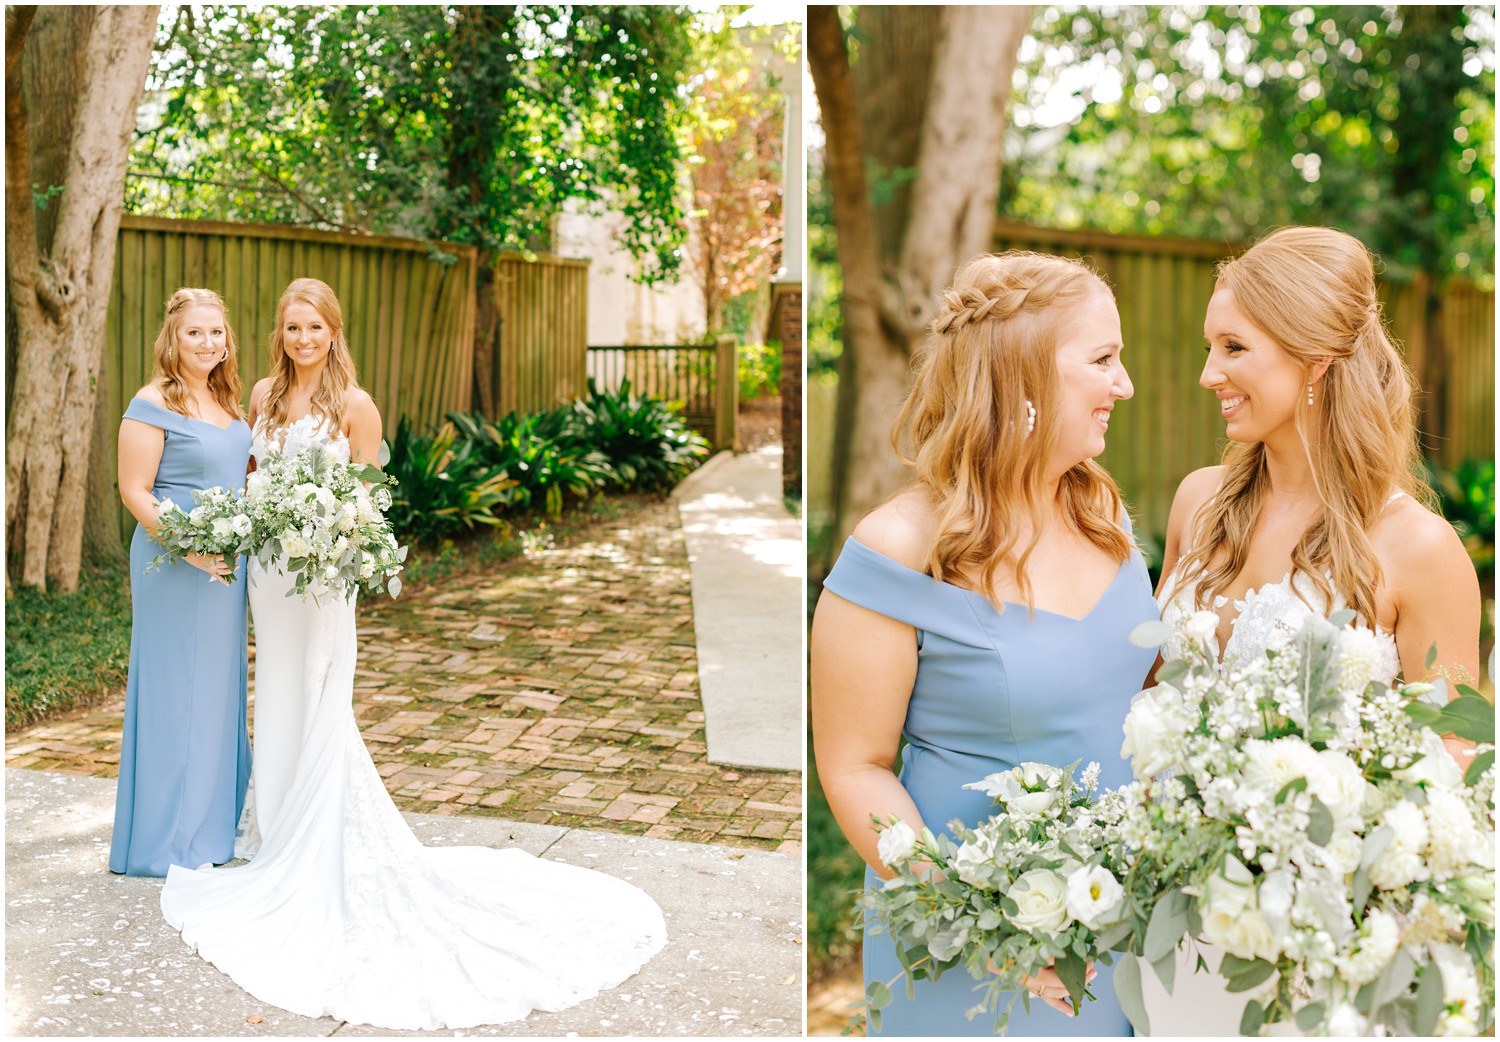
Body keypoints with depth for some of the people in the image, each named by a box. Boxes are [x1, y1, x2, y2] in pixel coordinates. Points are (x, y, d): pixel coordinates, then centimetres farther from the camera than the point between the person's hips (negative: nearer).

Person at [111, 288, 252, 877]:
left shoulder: (226, 400, 12)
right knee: (176, 691, -1)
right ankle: (167, 841, 10)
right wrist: (189, 548, -24)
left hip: (227, 564, 8)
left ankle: (211, 825, 27)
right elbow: (135, 493, -14)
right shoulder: (153, 405, -11)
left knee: (220, 689, 14)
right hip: (175, 564, -8)